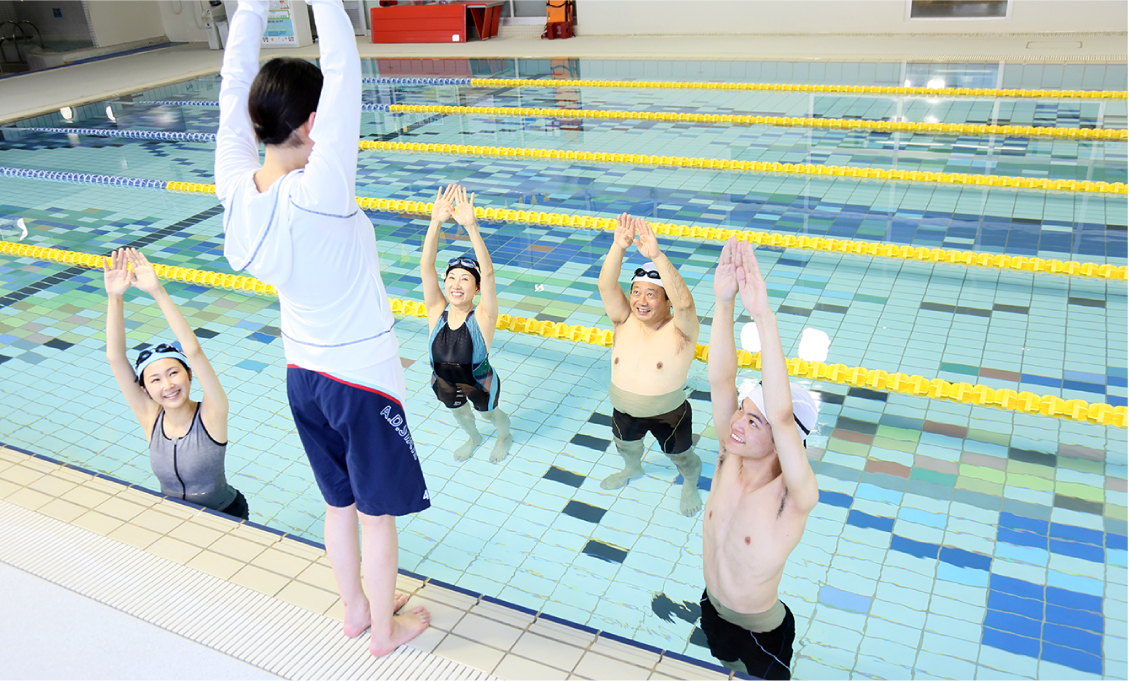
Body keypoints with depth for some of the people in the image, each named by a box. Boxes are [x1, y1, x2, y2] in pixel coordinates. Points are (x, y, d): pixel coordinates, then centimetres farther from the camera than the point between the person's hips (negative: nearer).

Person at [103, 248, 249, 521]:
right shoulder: (150, 418, -6)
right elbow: (115, 357, -12)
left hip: (226, 517, -4)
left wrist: (157, 291, -31)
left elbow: (194, 351, -28)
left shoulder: (211, 415, -17)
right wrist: (115, 297, -23)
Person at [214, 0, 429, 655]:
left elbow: (235, 84, -3)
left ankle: (356, 609, 44)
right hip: (363, 379, -6)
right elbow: (344, 72, -29)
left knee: (340, 504, 24)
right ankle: (385, 629, 34)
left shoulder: (236, 188, -12)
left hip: (303, 374, 7)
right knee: (377, 513, 14)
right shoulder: (320, 195, -29)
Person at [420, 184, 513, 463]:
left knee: (489, 414, 25)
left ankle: (504, 437, 58)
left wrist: (471, 226, -56)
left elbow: (488, 272, -44)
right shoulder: (437, 312, -22)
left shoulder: (482, 317, -29)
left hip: (479, 383, -3)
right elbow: (426, 267, -33)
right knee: (458, 412, 30)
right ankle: (473, 438, 63)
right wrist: (435, 222, -47)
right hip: (443, 382, 3)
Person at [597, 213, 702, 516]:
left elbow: (684, 301, -46)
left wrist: (656, 256, -57)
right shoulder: (625, 321, -14)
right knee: (626, 447, 31)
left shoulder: (680, 331, -25)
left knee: (681, 456, 21)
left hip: (669, 415, -4)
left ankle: (691, 485, 56)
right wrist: (619, 247, -46)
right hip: (624, 411, 4)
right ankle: (633, 469, 66)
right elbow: (606, 286, -28)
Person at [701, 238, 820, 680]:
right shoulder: (729, 459, -17)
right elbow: (720, 381, -29)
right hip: (713, 611, 5)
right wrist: (724, 301, -43)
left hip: (763, 632, -5)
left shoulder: (793, 496, -32)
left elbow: (781, 416, -50)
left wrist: (763, 316, -59)